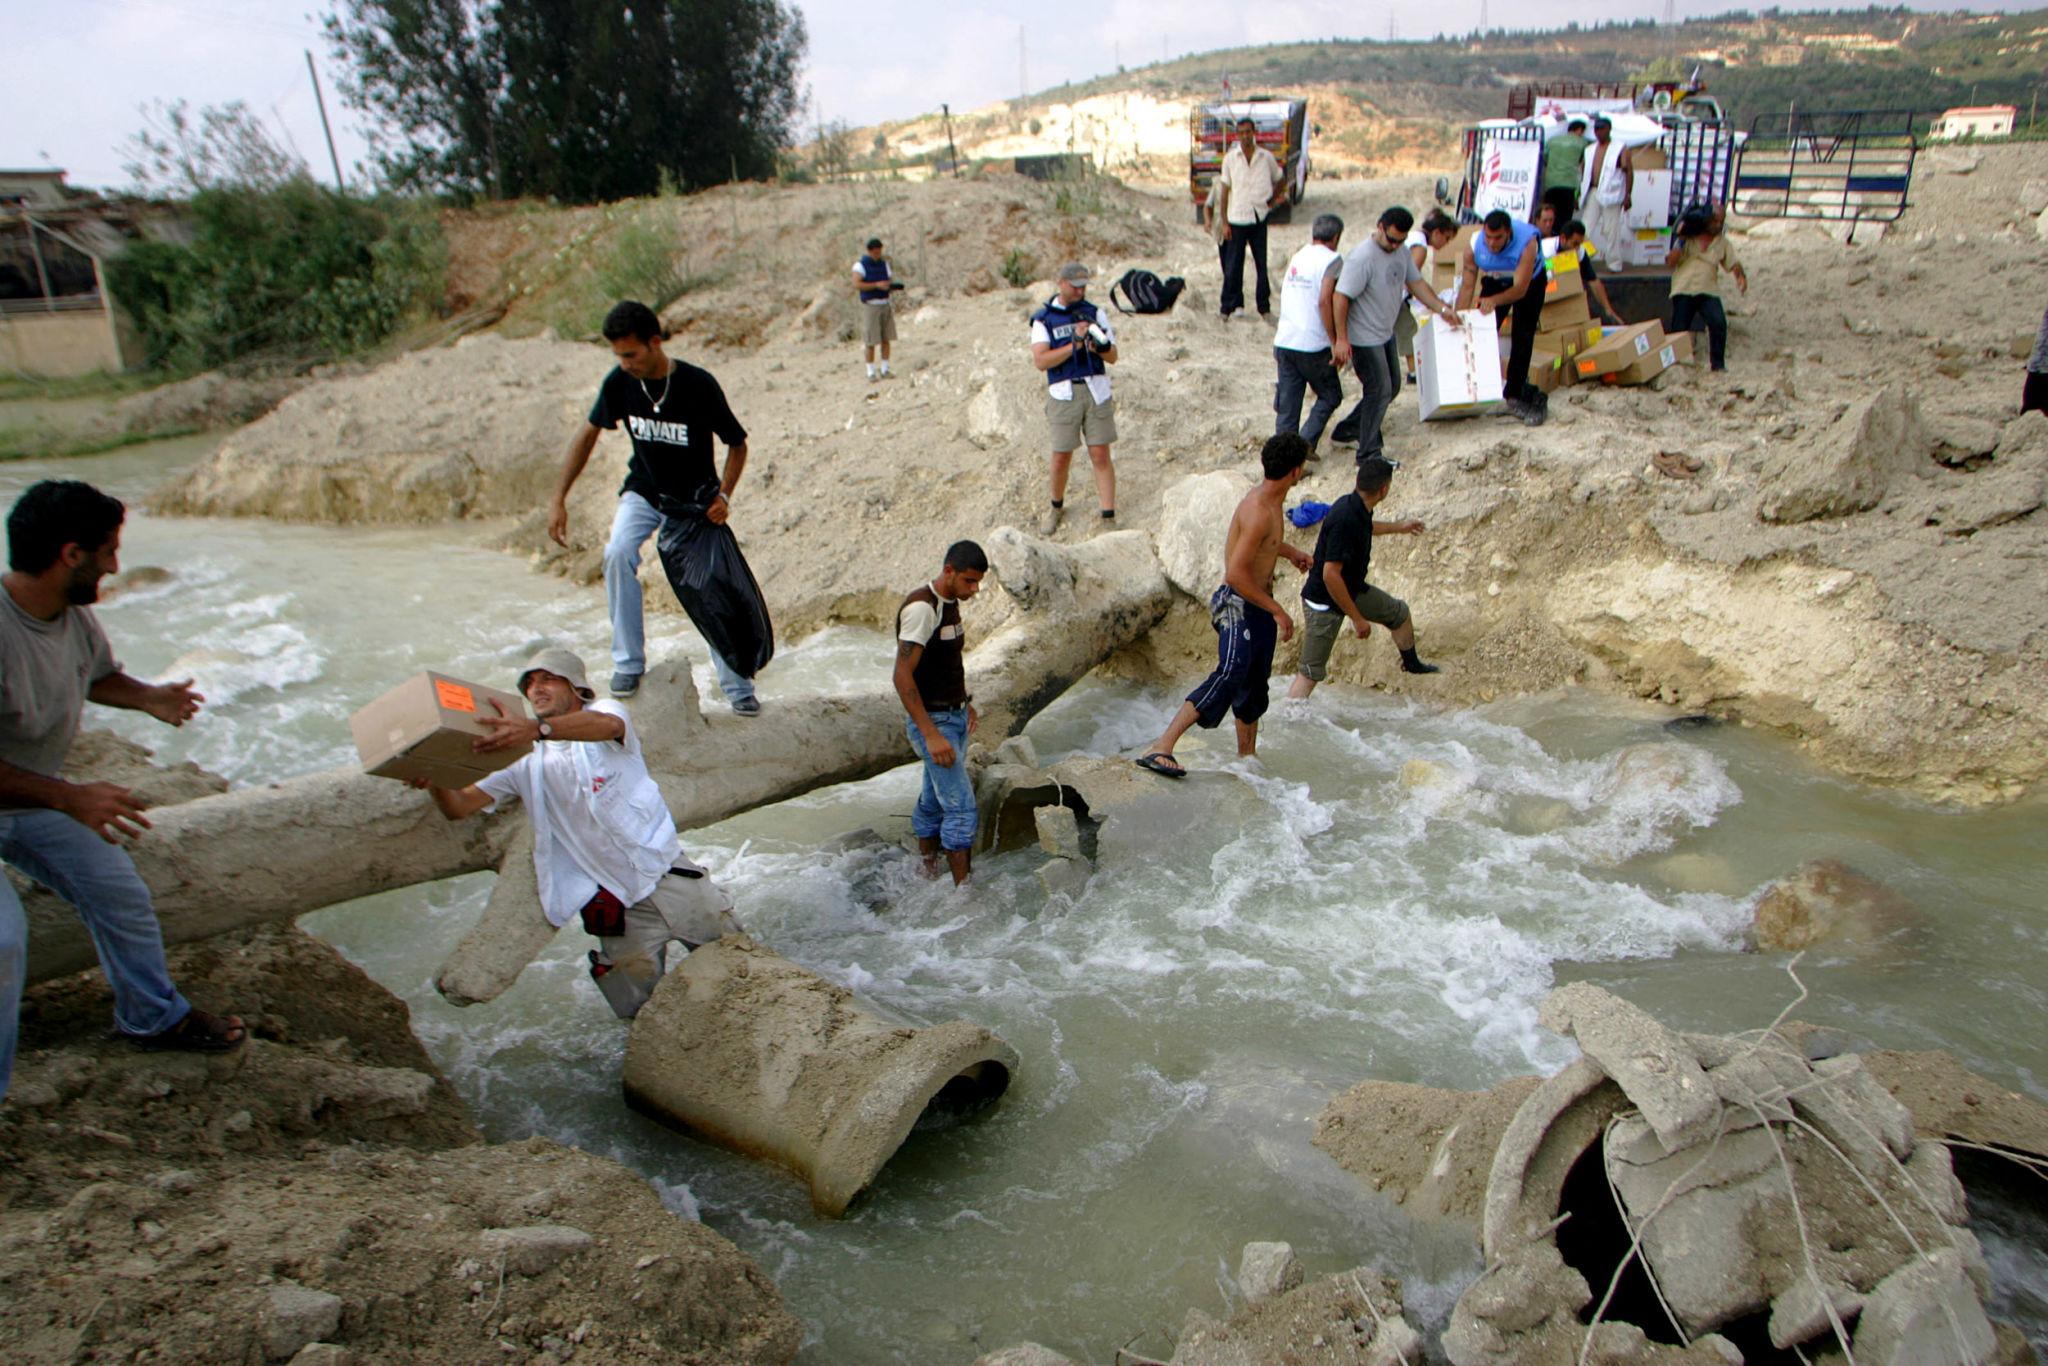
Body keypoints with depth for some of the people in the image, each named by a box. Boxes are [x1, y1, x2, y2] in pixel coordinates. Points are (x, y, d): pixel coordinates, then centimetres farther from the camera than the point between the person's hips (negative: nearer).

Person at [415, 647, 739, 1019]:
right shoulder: (525, 760, 8)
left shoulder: (606, 710, -3)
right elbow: (459, 807, 0)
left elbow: (606, 725, -30)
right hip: (615, 903, 2)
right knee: (645, 1012, 1)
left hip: (669, 875, -2)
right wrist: (435, 782, -24)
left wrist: (536, 729, -48)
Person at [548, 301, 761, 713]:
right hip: (644, 492, 3)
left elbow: (737, 444, -12)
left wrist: (723, 495, -26)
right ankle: (628, 664, -13)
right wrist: (559, 499, -3)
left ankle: (737, 686, 6)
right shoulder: (620, 382, -14)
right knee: (618, 554, -24)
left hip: (695, 500, -2)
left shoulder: (698, 384, -24)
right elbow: (588, 434, 0)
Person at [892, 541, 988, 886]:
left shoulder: (950, 602, 8)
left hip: (954, 716, 9)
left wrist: (964, 703, 19)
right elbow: (902, 676, -25)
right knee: (962, 808, -9)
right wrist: (931, 735, -27)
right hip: (932, 721, -9)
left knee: (933, 802, 16)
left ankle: (927, 876, 27)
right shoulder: (921, 608, -22)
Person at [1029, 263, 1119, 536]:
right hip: (1064, 394, -1)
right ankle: (1057, 507, 30)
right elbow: (1040, 360, -12)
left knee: (1101, 456, -1)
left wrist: (1100, 346, -17)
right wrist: (1075, 345, -19)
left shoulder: (1095, 313, 7)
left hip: (1096, 391, 1)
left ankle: (1109, 517, 3)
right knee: (1062, 458, 4)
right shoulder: (1043, 319, 1)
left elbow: (1113, 357, 6)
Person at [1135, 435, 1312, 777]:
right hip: (1238, 606, -10)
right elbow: (1236, 574, -27)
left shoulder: (1272, 503, 10)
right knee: (1230, 677, -24)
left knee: (1254, 685, 16)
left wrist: (1289, 551, 34)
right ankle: (1160, 748, -30)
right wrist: (1277, 610, -21)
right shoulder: (1258, 511, -22)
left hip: (1260, 605, 10)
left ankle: (1247, 756, 30)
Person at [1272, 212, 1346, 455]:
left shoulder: (1298, 256, 15)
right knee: (1330, 396, 11)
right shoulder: (1331, 260, -7)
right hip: (1312, 345, -6)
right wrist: (1335, 342, -13)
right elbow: (1324, 301, -18)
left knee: (1287, 404, 9)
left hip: (1283, 342, 6)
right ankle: (1306, 442, -2)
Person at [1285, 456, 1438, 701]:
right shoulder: (1345, 520, -34)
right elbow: (1330, 575, -35)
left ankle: (1412, 664, 50)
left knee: (1399, 612, 24)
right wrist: (1357, 618, -28)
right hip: (1324, 601, -10)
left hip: (1352, 589, 10)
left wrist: (1399, 527, 40)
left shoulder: (1357, 508, -4)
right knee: (1311, 672, -7)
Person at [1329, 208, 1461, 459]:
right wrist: (1341, 339, -28)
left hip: (1386, 333, 9)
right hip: (1364, 338, -9)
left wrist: (1442, 309, 5)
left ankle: (1349, 428, 30)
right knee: (1380, 390, -8)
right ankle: (1368, 453, 1)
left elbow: (1416, 282, 13)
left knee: (1392, 386, 18)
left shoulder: (1402, 251, 3)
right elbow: (1341, 297, -26)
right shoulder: (1362, 257, -24)